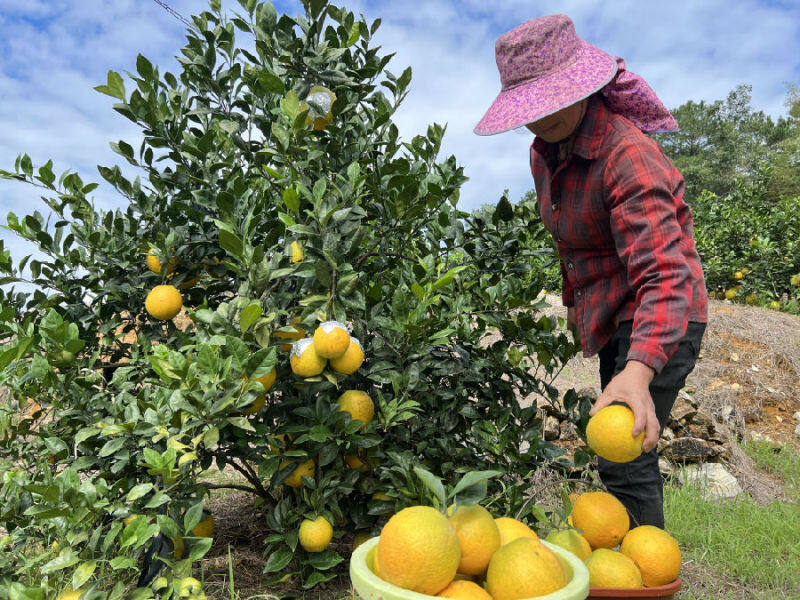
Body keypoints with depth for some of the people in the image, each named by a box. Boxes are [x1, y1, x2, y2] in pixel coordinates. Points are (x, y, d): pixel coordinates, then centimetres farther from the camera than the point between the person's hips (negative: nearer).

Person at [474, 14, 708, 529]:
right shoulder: (545, 153, 1)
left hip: (661, 323, -9)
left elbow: (663, 272, -38)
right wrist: (575, 302, 22)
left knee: (623, 461, -14)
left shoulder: (626, 153, -27)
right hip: (611, 316, 9)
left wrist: (639, 371, -51)